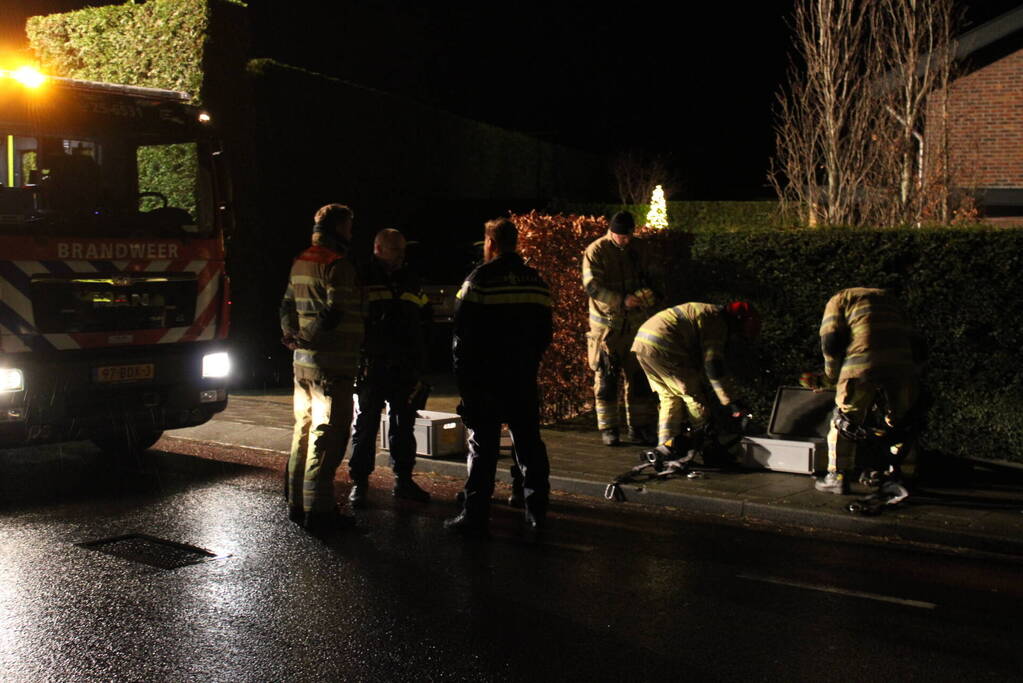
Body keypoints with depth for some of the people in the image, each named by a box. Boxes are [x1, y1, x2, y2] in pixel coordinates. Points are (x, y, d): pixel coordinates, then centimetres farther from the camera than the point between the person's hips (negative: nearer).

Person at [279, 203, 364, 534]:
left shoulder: (300, 262, 15)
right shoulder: (338, 265, -14)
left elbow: (288, 305, 17)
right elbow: (335, 311, -22)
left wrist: (291, 334, 6)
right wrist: (306, 339, -13)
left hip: (303, 362, 9)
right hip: (331, 363, -9)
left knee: (304, 430, 16)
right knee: (327, 435, -6)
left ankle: (296, 502, 24)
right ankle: (318, 509, -4)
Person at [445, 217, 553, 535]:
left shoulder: (480, 279, -10)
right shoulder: (536, 281, 8)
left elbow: (463, 331, -10)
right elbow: (545, 330, 13)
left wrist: (463, 373, -1)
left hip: (486, 376, -5)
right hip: (524, 377, 5)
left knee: (483, 444, -1)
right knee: (528, 441, 10)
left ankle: (475, 514, 0)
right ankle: (536, 510, 14)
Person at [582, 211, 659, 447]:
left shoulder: (635, 250, 11)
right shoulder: (596, 252, -7)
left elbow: (646, 278, 23)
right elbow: (592, 286, -16)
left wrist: (648, 295, 1)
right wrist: (622, 300, -24)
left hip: (635, 323, 5)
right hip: (607, 324, -5)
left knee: (639, 377, 6)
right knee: (606, 377, 0)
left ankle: (639, 427, 14)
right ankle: (608, 429, 8)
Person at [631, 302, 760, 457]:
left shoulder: (704, 312, 27)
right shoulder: (717, 321, -4)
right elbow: (713, 364, -12)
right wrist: (732, 401, -8)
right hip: (661, 346, -10)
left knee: (670, 396, 17)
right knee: (692, 393, 2)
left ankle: (666, 444, 10)